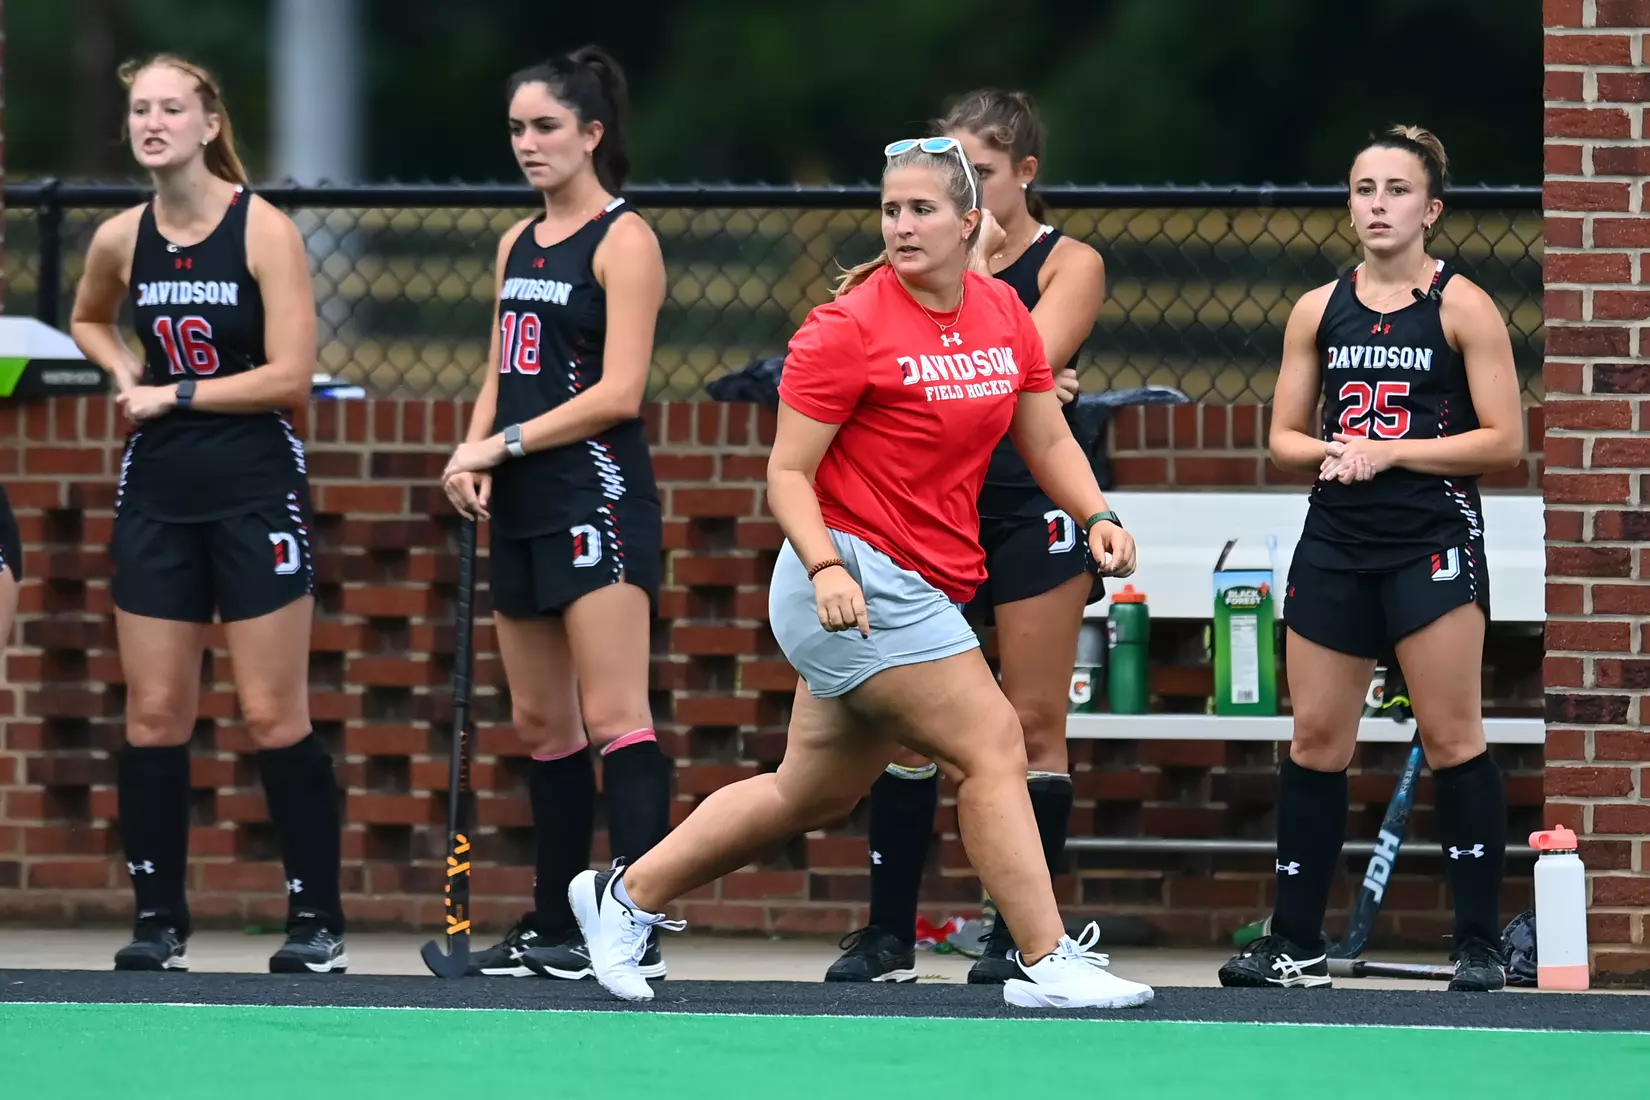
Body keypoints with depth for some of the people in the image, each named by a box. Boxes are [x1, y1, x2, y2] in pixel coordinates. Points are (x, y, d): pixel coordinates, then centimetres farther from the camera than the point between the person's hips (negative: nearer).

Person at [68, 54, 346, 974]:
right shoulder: (121, 240, 4)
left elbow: (291, 376, -16)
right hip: (158, 493, 5)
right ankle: (160, 923, 10)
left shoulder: (264, 230, -11)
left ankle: (319, 922, 4)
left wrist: (176, 394, -11)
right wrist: (126, 372, 7)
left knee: (275, 717, -3)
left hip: (255, 491, -5)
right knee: (154, 716, 4)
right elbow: (90, 319, 27)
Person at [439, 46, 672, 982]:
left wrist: (502, 445, -14)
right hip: (525, 509, 8)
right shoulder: (519, 244, 16)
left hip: (598, 499, -8)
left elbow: (619, 392, -15)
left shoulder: (623, 240, -8)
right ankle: (555, 930, 16)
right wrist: (473, 459, 1)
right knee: (543, 721, 10)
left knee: (614, 718, -13)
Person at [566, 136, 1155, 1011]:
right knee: (993, 746, -14)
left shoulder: (1004, 314, 7)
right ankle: (1047, 964, -11)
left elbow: (1048, 442, 15)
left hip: (925, 591, 8)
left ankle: (626, 894, 28)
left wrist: (1096, 516, -4)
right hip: (857, 584, -8)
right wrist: (826, 567, -26)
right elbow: (786, 474, -11)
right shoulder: (849, 329, -13)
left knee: (814, 793, 15)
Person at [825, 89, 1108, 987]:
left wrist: (977, 263, -10)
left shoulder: (1070, 265, 0)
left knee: (1034, 725, -2)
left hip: (1032, 503, -4)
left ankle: (1020, 935, 3)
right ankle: (889, 936, 4)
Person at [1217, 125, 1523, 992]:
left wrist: (1390, 452, -14)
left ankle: (1479, 943, 0)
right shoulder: (1318, 310, 9)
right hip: (1335, 541, 5)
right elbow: (1284, 438, 13)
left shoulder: (1463, 308, -3)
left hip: (1433, 539, -5)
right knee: (1316, 739, 6)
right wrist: (1331, 451, -9)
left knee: (1451, 737, -5)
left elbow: (1505, 441, -7)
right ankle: (1295, 943, 13)